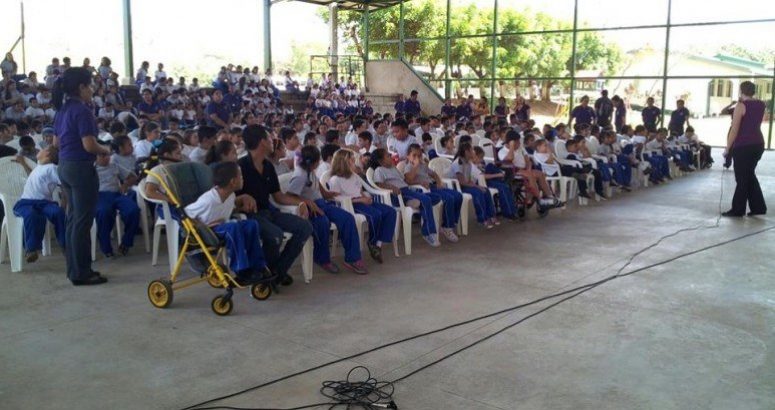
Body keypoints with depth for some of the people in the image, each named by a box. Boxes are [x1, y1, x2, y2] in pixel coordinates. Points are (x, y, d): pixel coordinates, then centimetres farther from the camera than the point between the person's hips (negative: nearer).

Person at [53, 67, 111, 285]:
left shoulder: (62, 110, 12)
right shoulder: (82, 110, -16)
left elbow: (58, 141, 19)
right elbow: (89, 145, -21)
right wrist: (106, 151, -3)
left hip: (64, 166, 9)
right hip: (81, 167, -9)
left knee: (73, 219, 15)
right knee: (83, 221, -2)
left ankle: (74, 269, 22)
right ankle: (81, 272, 3)